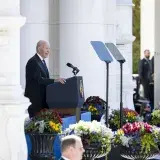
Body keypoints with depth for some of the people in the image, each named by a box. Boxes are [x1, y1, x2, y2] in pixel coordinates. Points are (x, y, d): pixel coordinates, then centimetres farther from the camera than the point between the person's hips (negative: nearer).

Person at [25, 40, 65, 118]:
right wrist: (55, 80, -29)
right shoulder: (33, 62, -13)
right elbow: (38, 79, -22)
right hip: (35, 99, -9)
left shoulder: (42, 62, 18)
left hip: (42, 98, 9)